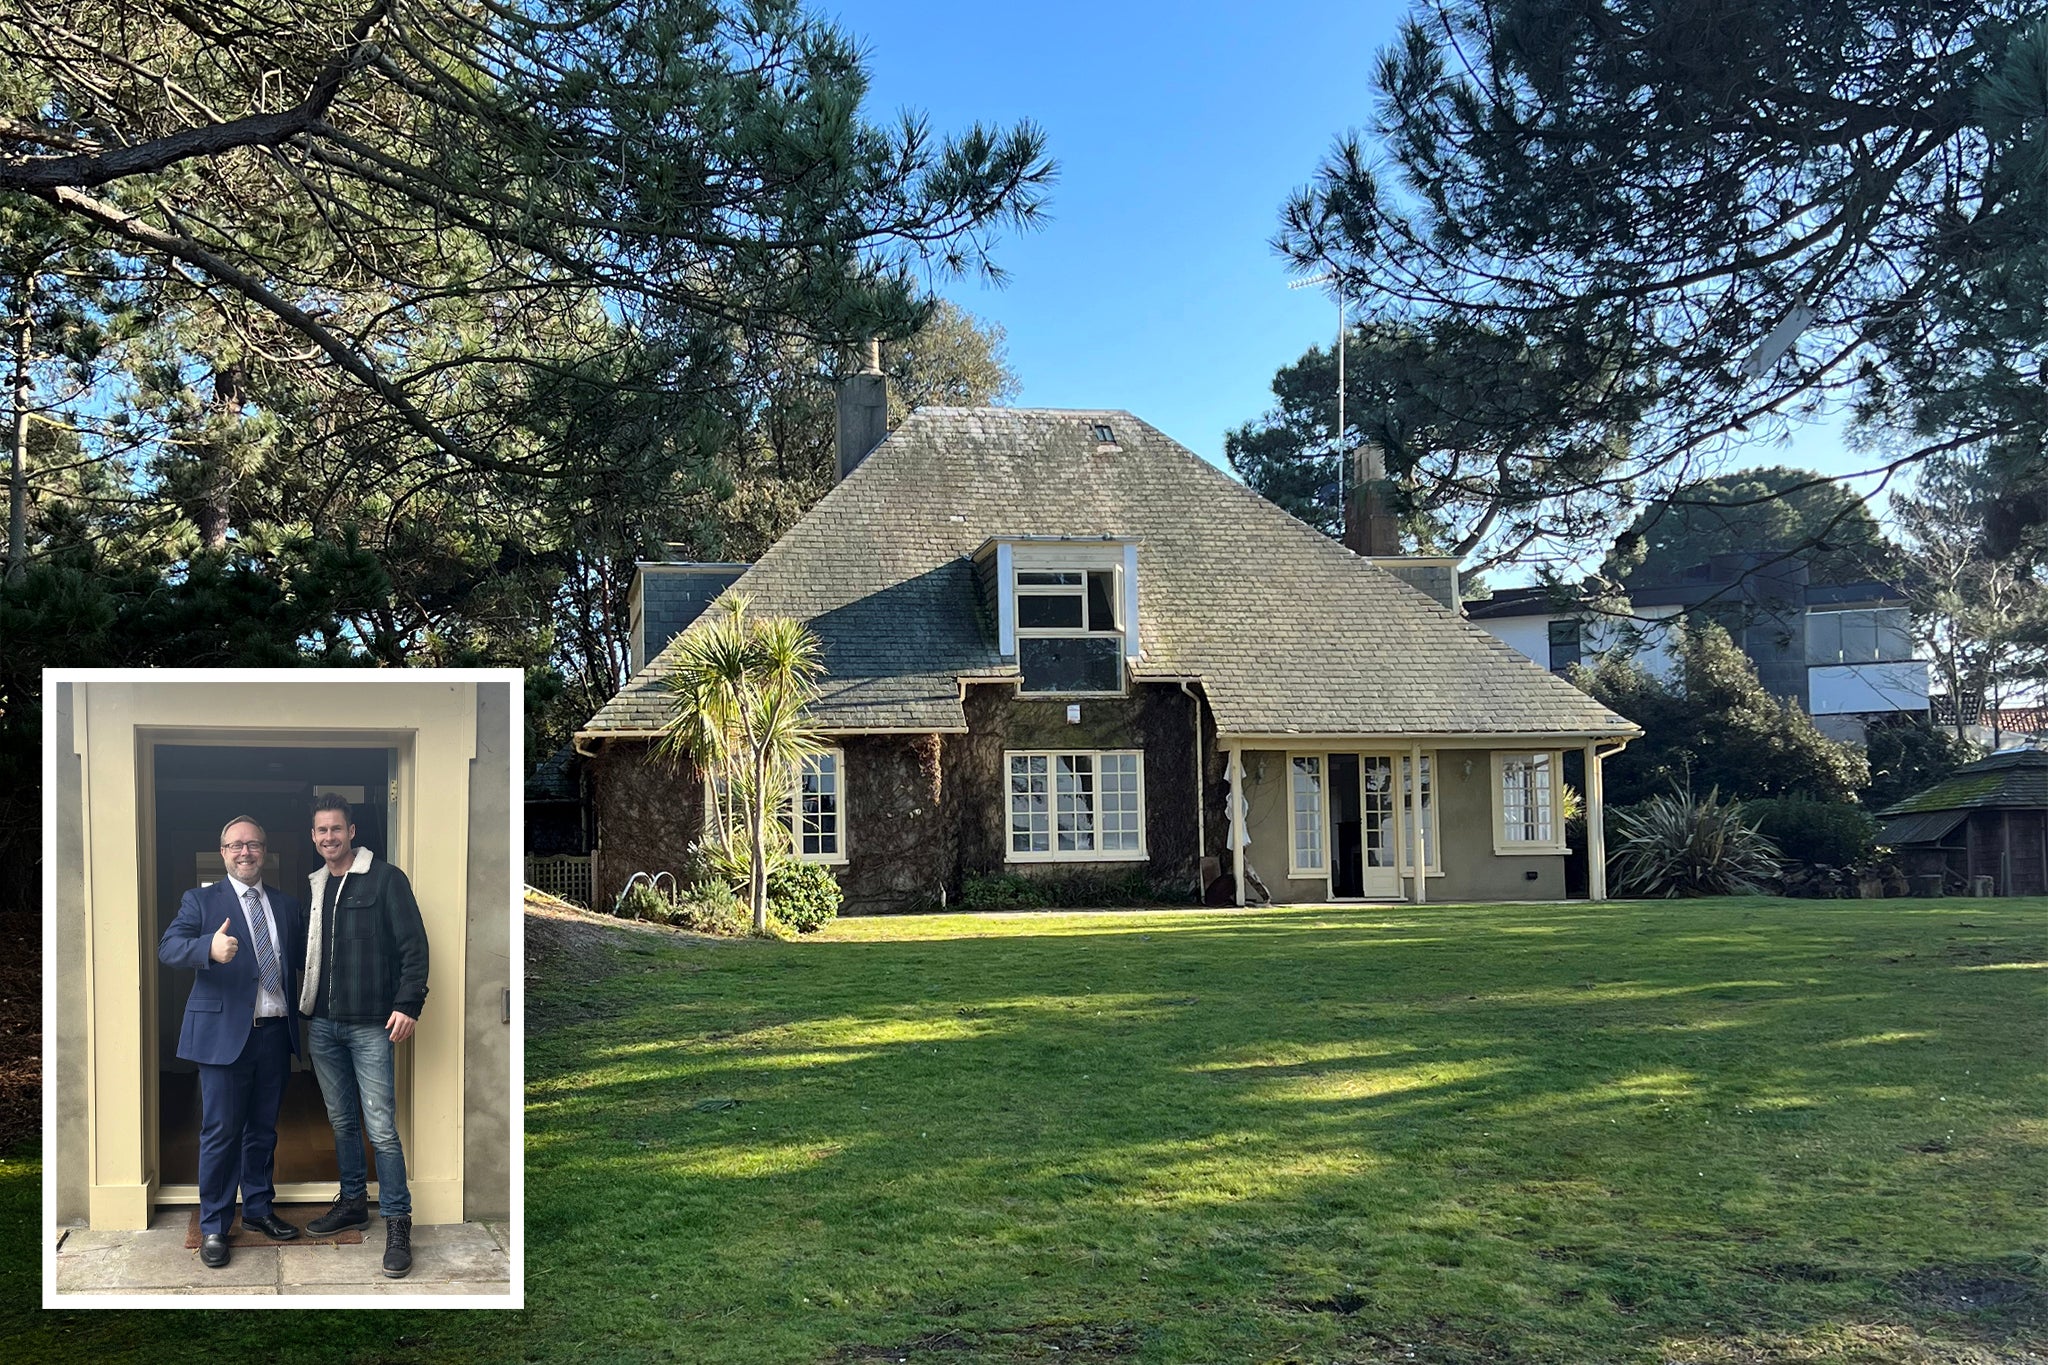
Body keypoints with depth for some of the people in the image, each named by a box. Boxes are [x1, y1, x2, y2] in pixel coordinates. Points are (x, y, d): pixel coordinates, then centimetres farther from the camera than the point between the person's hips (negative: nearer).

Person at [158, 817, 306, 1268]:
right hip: (224, 1033, -4)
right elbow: (168, 947, -14)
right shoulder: (201, 901, 1)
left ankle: (258, 1208, 29)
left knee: (263, 1128, 14)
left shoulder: (287, 906, 13)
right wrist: (209, 947, -34)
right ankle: (213, 1227, 12)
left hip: (276, 1032, 4)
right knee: (221, 1132, 0)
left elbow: (304, 958, 12)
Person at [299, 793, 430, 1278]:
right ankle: (353, 1202, 29)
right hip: (322, 1024, 6)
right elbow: (306, 952, 20)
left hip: (369, 1026, -6)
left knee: (381, 1128, -8)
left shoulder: (385, 878, -6)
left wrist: (408, 1005, -15)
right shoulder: (313, 886, 12)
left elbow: (413, 944, -8)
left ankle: (397, 1222, -2)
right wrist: (302, 1008, 14)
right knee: (341, 1121, 15)